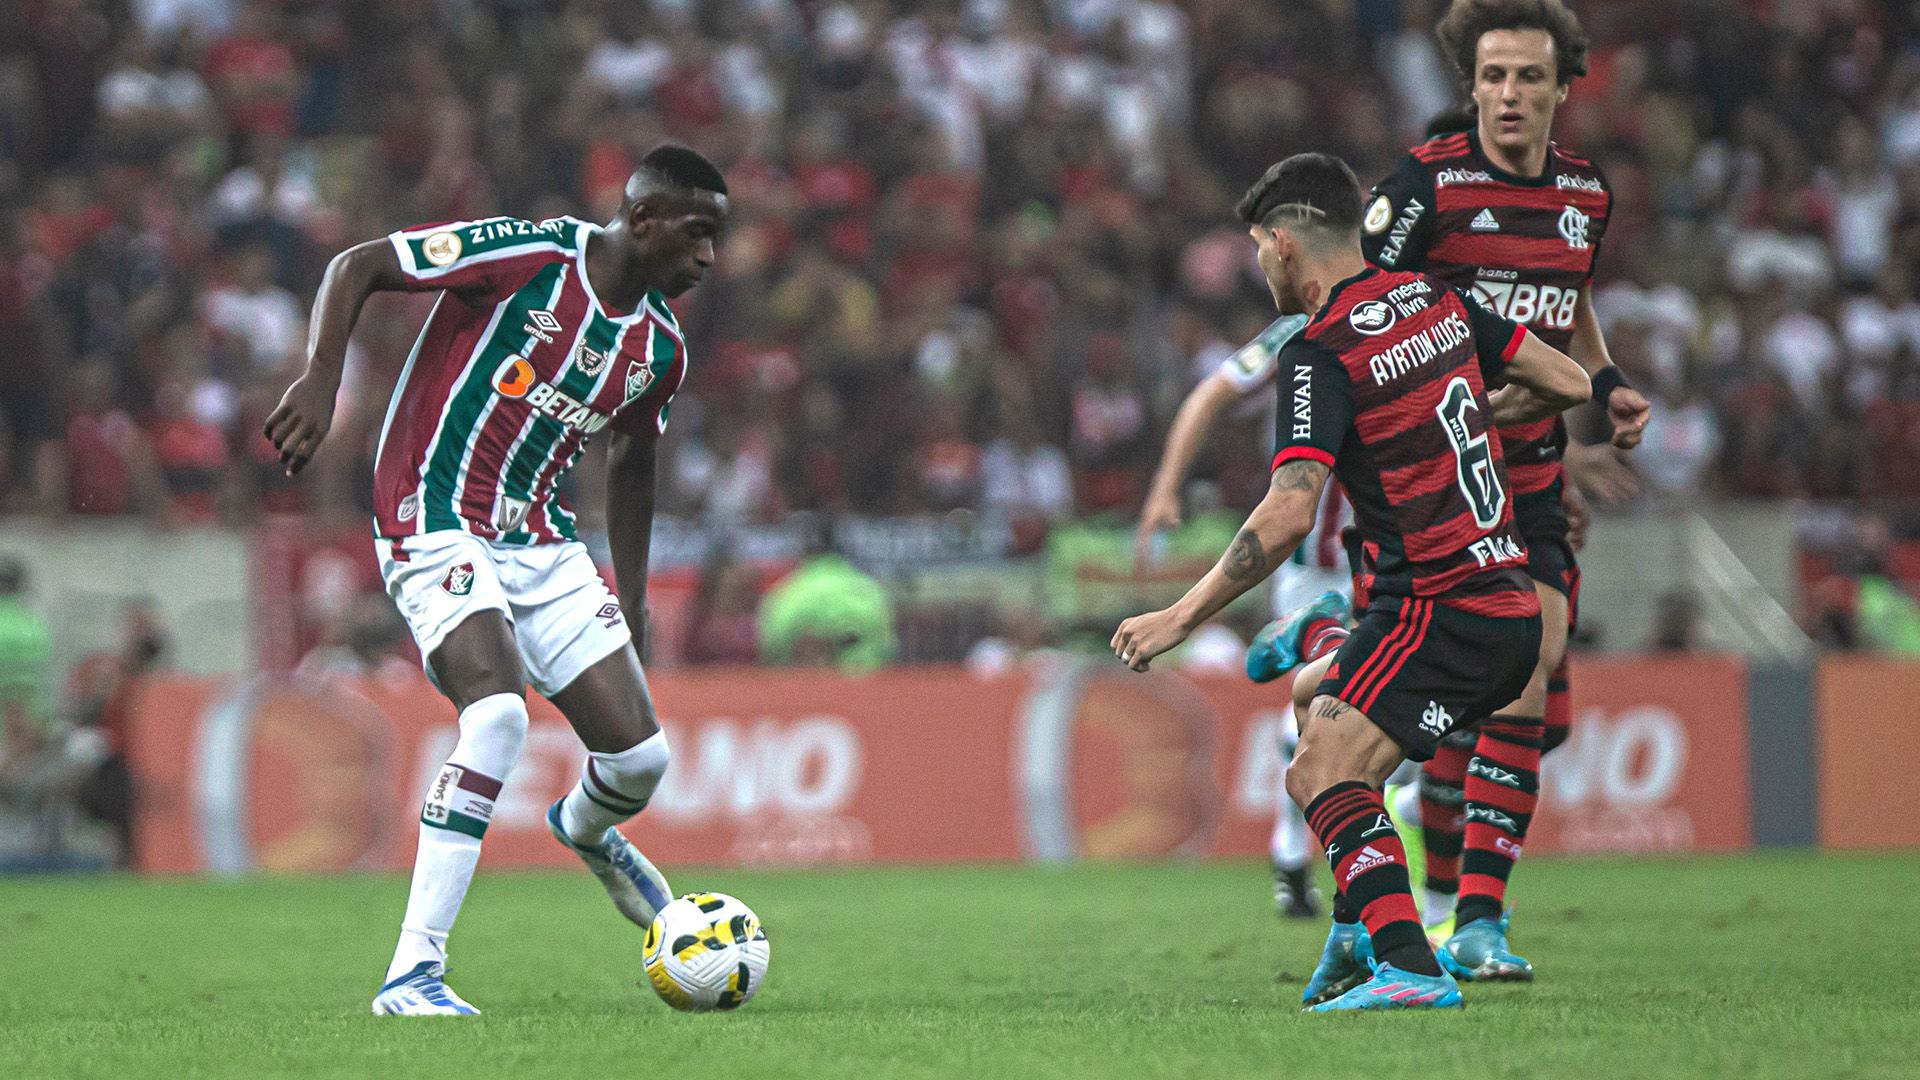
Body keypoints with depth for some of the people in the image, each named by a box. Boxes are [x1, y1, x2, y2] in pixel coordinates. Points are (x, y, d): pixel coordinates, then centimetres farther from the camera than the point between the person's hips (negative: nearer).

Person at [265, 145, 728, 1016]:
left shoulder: (659, 347, 7)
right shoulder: (528, 256, -14)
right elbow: (355, 267, -11)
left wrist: (631, 600, 24)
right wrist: (321, 380, -23)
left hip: (540, 543, 7)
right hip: (436, 527, -7)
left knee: (639, 756, -1)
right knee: (499, 711, -30)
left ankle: (583, 829, 41)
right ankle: (412, 973, -27)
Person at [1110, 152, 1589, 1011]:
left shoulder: (1320, 353, -12)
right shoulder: (1434, 300, 11)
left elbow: (1288, 514, -22)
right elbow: (1568, 384, 17)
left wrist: (1182, 617, -17)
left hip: (1442, 609, -9)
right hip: (1508, 604, 9)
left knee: (1320, 774, -19)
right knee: (1311, 695, 27)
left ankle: (1408, 965, -35)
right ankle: (1360, 926, 23)